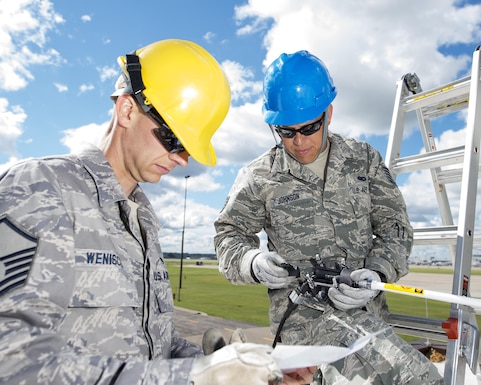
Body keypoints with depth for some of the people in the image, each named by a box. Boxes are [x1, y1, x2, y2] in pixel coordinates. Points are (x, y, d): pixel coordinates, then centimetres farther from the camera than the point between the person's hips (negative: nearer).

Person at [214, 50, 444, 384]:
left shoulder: (364, 159, 6)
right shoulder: (259, 177, 1)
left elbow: (394, 226, 6)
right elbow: (229, 235, 8)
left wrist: (377, 273, -13)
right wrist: (253, 263, -15)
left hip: (366, 313, 4)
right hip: (304, 315, -3)